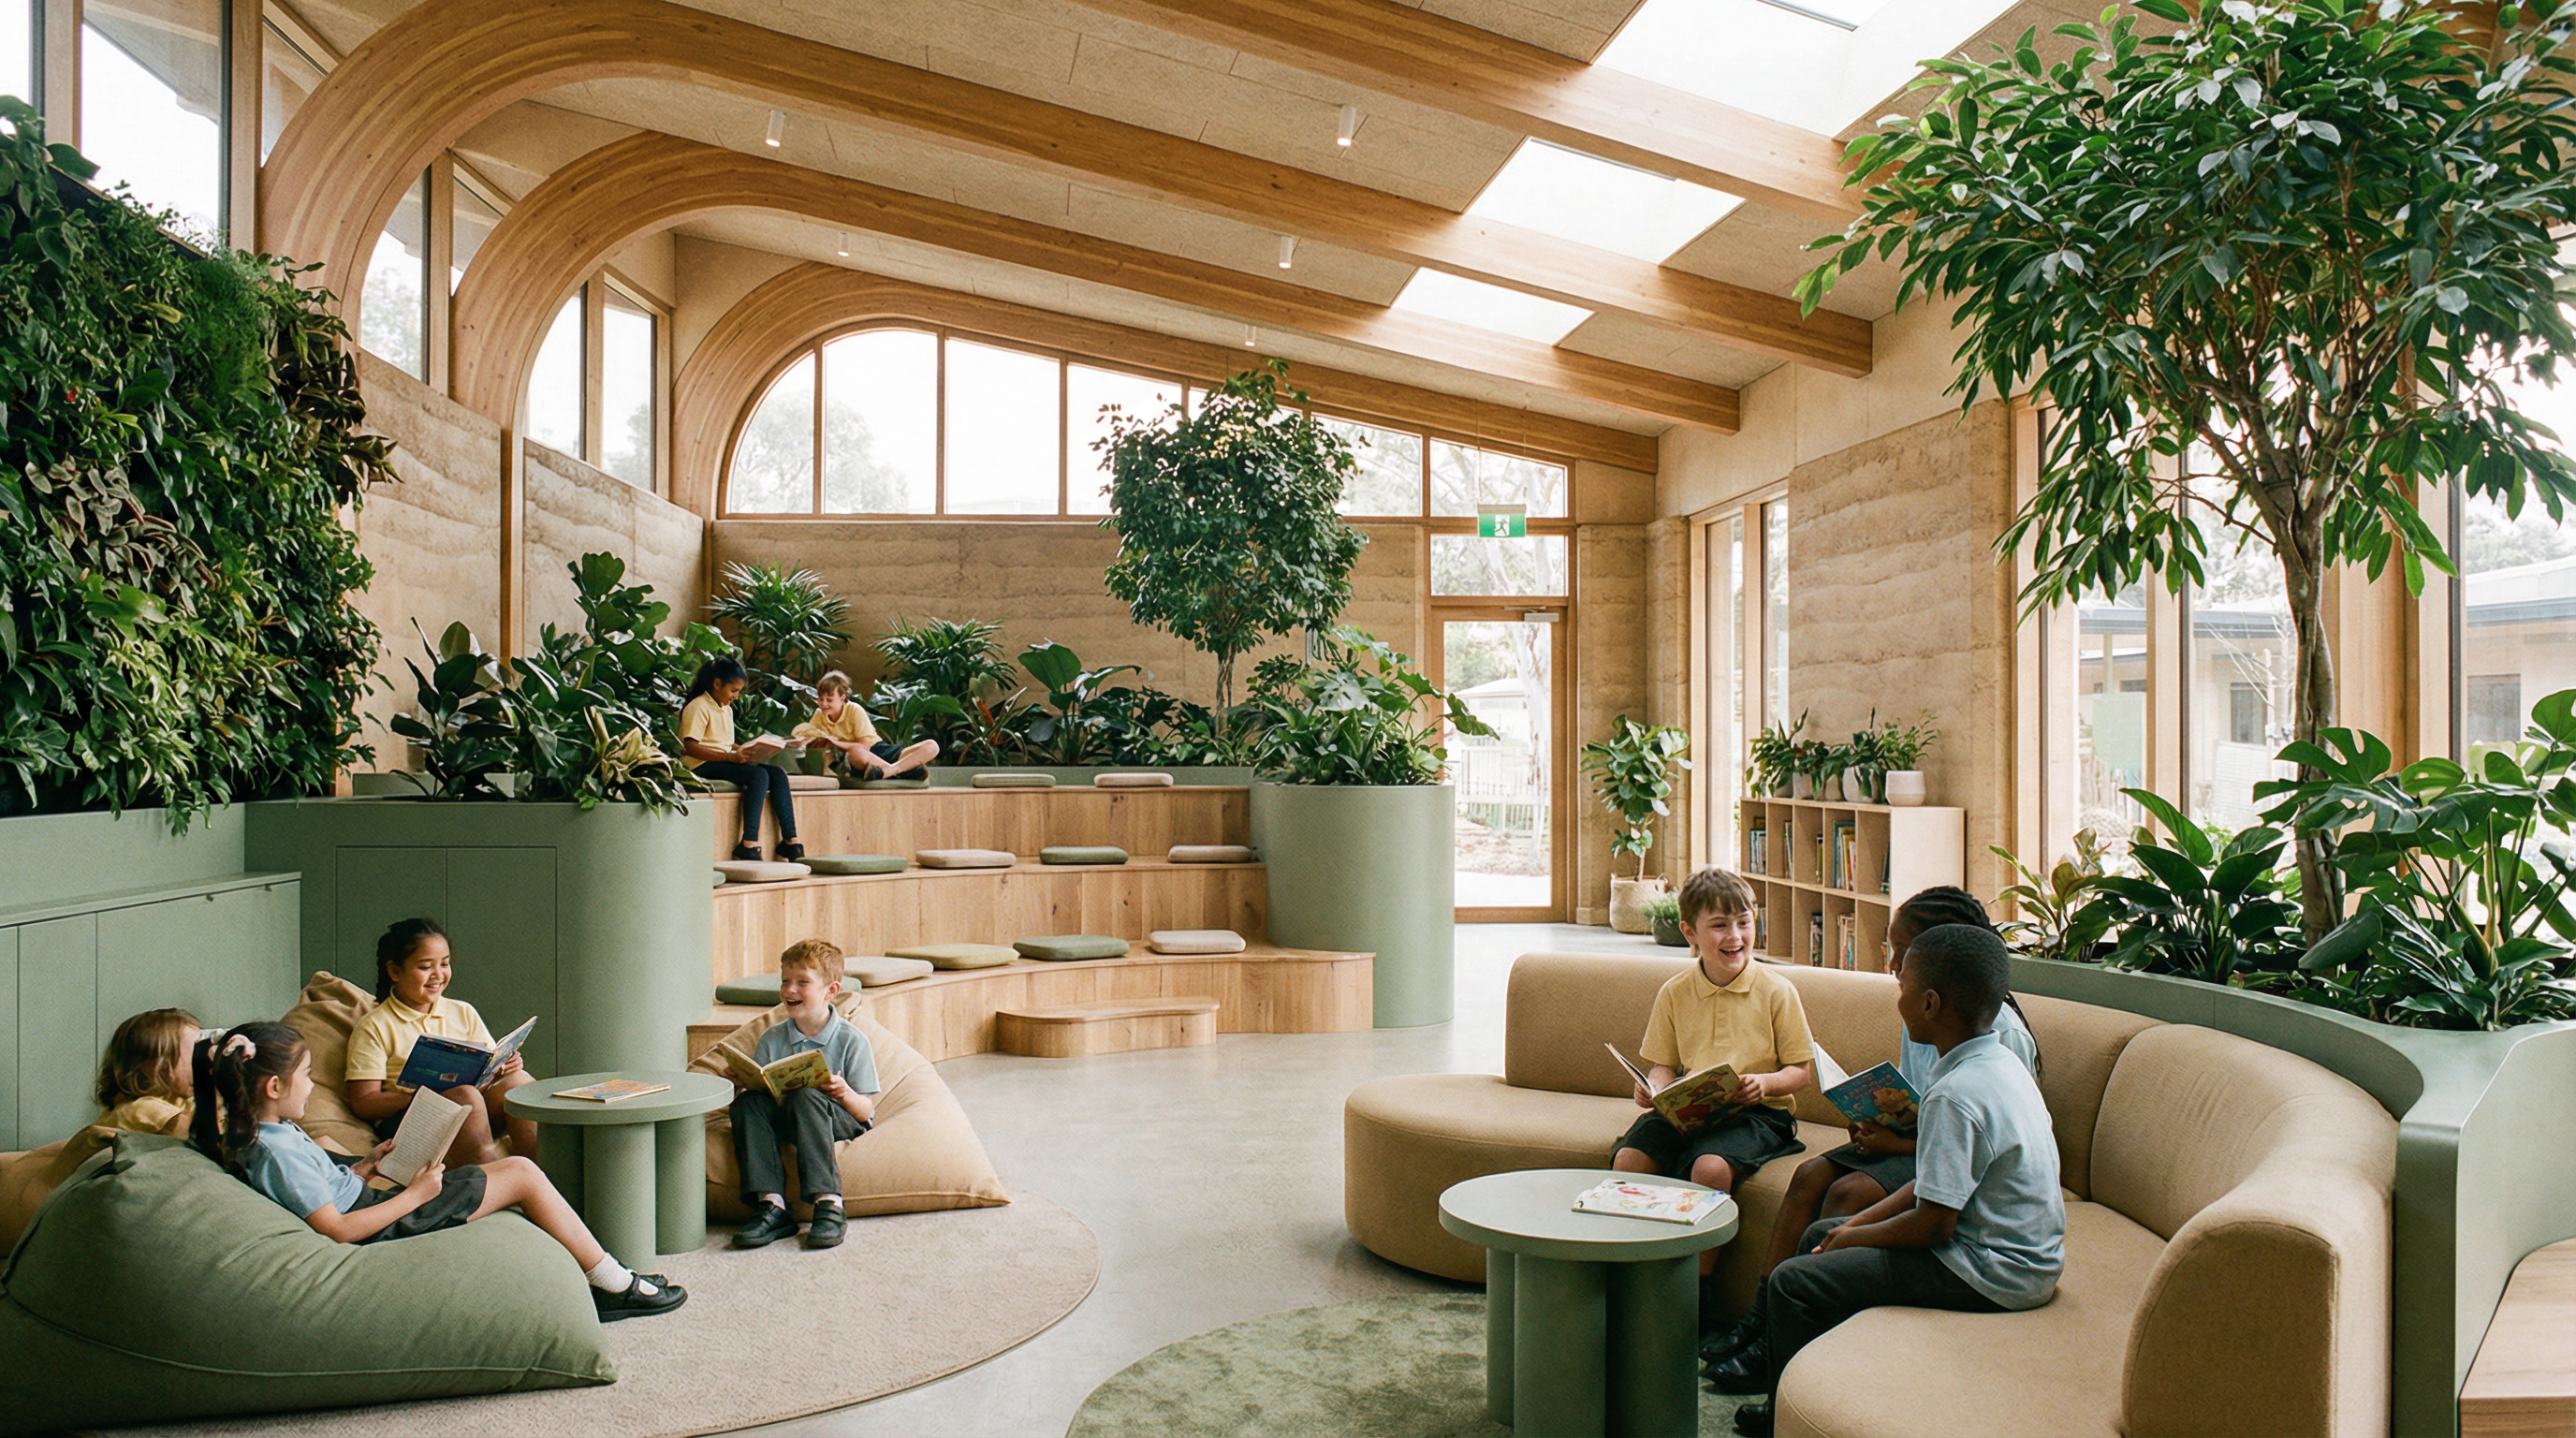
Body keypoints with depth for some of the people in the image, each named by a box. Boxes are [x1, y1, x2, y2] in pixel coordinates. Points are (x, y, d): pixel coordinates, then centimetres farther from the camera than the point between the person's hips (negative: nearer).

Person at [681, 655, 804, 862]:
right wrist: (730, 756, -26)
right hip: (702, 765, -9)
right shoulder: (698, 707, -9)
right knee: (759, 775, -29)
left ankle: (789, 840, -16)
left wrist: (745, 751, 0)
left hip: (724, 761, 9)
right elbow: (690, 747, -19)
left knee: (778, 773, -11)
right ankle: (749, 844, -33)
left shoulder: (726, 709, 19)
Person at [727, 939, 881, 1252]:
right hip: (783, 1119, 4)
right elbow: (758, 1089, 8)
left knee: (805, 1098, -34)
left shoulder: (851, 1040, -3)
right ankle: (771, 1205, -34)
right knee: (746, 1103, -24)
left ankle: (829, 1205, -42)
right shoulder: (771, 1039, 9)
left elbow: (866, 1111, -6)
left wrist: (845, 1094, -27)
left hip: (841, 1120, -4)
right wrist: (743, 1083, -14)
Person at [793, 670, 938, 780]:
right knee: (856, 753, -44)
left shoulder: (855, 711, -10)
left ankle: (888, 771, -44)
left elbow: (865, 746, -15)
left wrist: (834, 742, -24)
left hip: (878, 750, 0)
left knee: (932, 746, -24)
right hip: (853, 759, 0)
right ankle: (907, 769, -29)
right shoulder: (819, 715, 2)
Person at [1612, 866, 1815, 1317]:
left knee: (1711, 1166, -33)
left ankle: (1699, 1285, -15)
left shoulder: (1777, 992, -2)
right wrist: (1654, 1089, -9)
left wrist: (1763, 1083, -20)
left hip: (1757, 1114, -3)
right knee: (1628, 1158, -23)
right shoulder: (1674, 993, 7)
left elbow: (1800, 1071, 1)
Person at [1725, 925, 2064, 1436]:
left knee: (1793, 1281, -10)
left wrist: (1854, 1237, -7)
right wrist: (1859, 1223, 7)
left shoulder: (1956, 1095, -27)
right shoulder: (2001, 1063, 4)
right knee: (1819, 1235, 19)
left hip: (1990, 1276, -11)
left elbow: (1932, 1223, -24)